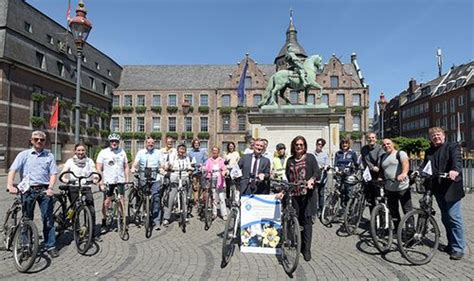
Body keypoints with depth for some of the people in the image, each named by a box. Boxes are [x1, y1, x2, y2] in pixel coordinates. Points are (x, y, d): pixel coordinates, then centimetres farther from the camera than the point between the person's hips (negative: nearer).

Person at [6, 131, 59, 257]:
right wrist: (10, 185, -19)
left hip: (44, 190, 0)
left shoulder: (49, 156, 7)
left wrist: (50, 188, -12)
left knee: (48, 219, 2)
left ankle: (51, 246, 10)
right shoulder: (24, 155, 6)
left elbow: (53, 173, 2)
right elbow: (13, 170, -3)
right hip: (28, 190, 0)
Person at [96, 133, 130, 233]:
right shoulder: (103, 152, -1)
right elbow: (98, 168, -4)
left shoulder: (122, 152, 7)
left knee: (122, 200, 3)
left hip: (120, 180, 2)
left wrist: (127, 179, 4)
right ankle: (104, 223, 12)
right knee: (107, 202, 2)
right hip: (108, 181, -2)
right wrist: (101, 182, -10)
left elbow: (126, 167, 11)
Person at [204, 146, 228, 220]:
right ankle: (214, 213, 16)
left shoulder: (221, 160, 8)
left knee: (222, 198, -3)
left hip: (220, 181, -1)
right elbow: (206, 169, 0)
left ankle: (224, 214, 2)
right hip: (212, 181, 1)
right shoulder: (209, 160, 10)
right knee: (214, 198, 5)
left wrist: (224, 172, -22)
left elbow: (224, 169, 0)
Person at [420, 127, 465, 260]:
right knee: (445, 218, 11)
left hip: (451, 188, -5)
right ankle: (451, 244, 22)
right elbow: (425, 166, 8)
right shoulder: (428, 152, 16)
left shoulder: (452, 146, 1)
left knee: (453, 217, -5)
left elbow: (457, 159, -17)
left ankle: (458, 248, 4)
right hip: (437, 189, 5)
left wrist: (455, 170, -38)